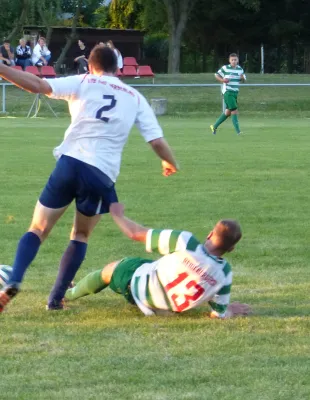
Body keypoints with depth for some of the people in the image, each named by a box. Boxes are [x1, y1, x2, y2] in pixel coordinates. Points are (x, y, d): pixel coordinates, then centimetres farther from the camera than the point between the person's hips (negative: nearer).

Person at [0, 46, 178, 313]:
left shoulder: (83, 83, 10)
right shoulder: (135, 98, 15)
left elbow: (37, 85, -4)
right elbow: (157, 141, 12)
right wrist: (171, 164, 32)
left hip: (69, 163, -1)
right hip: (101, 176, 1)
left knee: (38, 230, 10)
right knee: (80, 237, 23)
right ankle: (56, 298, 14)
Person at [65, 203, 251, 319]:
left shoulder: (185, 242, -33)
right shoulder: (224, 273, -25)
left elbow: (136, 233, -21)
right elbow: (219, 313, -13)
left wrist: (118, 215, -2)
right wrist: (231, 310, 10)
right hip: (169, 309, 3)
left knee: (110, 269, 27)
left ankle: (69, 294, 54)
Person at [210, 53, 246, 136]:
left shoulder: (240, 69, 9)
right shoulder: (225, 68, -5)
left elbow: (244, 80, 17)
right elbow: (217, 75, 5)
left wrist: (242, 78, -7)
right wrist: (222, 80, -14)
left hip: (235, 92, 7)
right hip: (227, 92, -7)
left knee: (228, 112, 13)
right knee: (234, 111, -14)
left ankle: (214, 126, 27)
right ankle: (238, 131, -14)